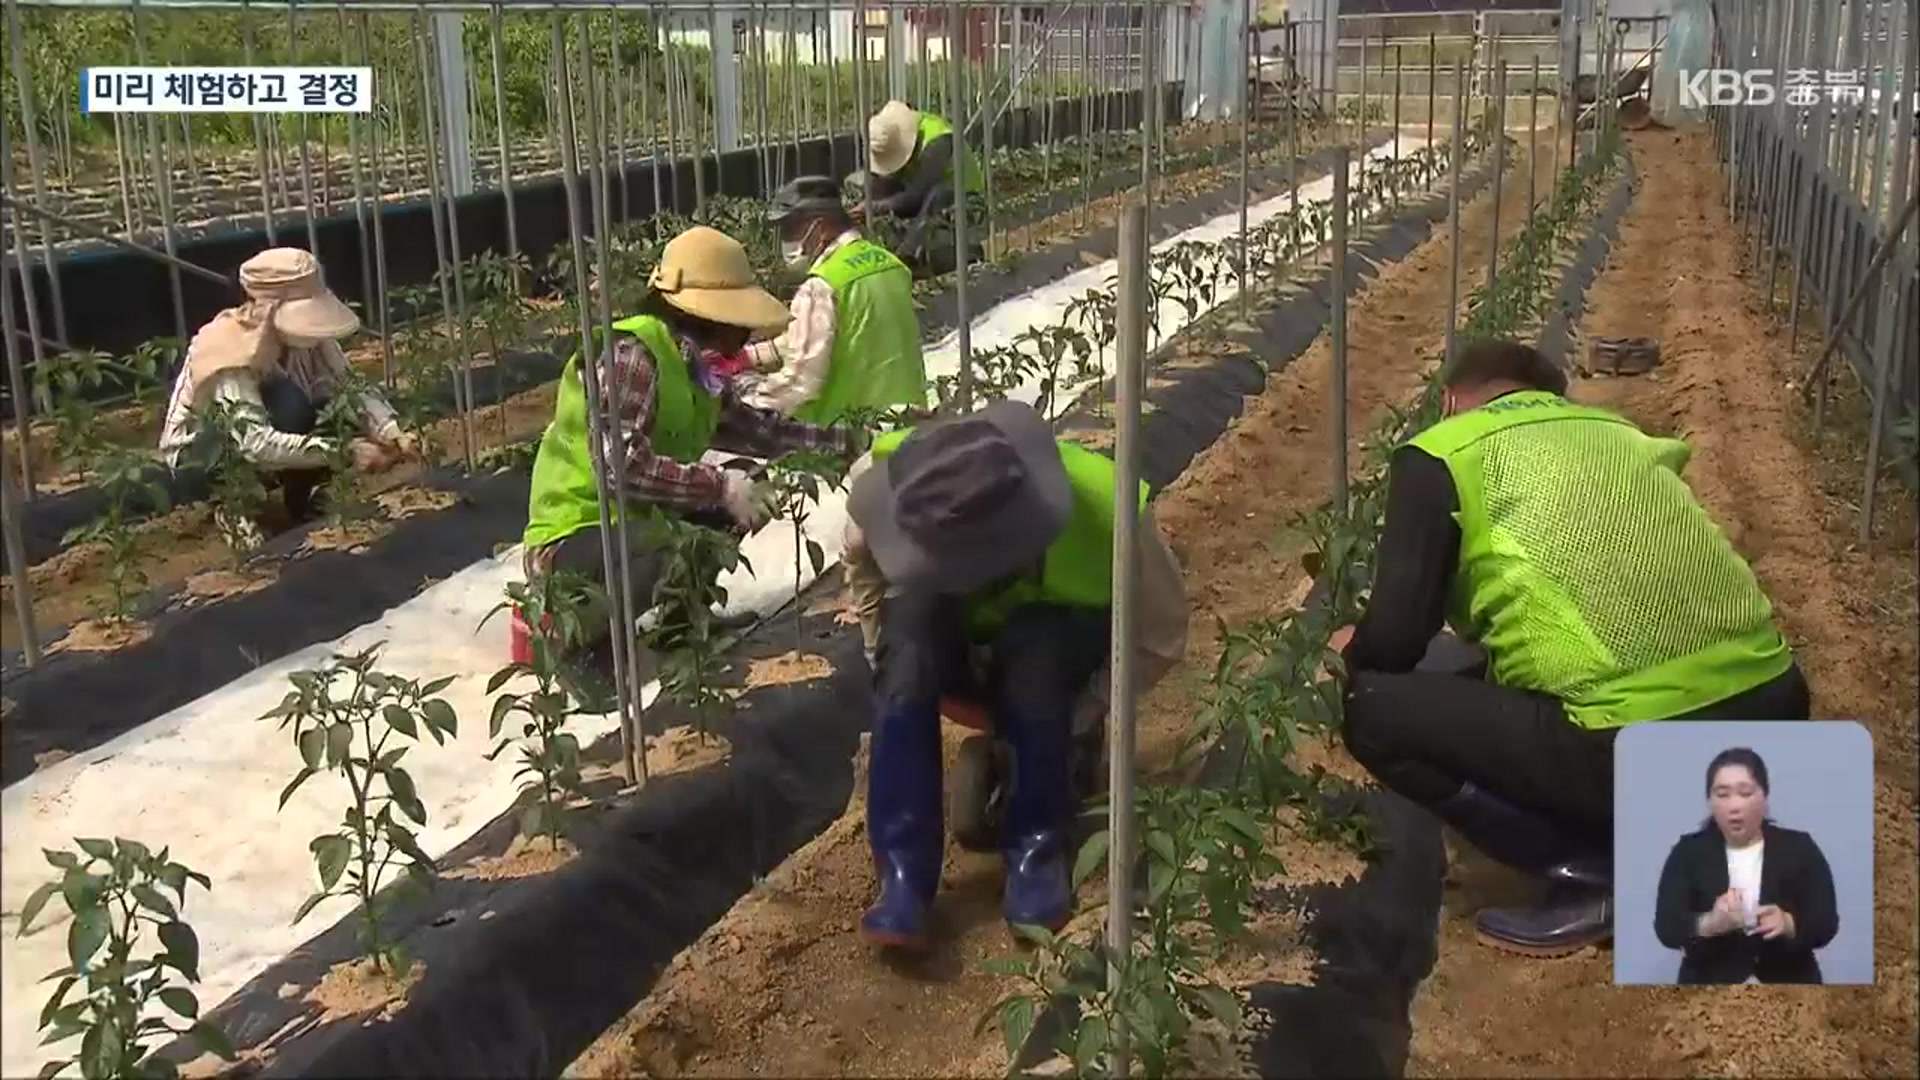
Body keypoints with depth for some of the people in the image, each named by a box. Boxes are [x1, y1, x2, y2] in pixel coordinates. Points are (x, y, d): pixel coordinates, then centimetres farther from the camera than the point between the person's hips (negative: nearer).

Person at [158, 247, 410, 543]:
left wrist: (391, 433, -35)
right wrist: (340, 451, -46)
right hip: (202, 461, -6)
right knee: (288, 403, -32)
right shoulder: (229, 349, -32)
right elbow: (254, 443, -41)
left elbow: (353, 389, -15)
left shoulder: (304, 334, -16)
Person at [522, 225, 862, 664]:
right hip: (575, 533, -9)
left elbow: (750, 426, 16)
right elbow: (621, 465, -33)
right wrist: (721, 485, -32)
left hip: (637, 517, 9)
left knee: (749, 498, 5)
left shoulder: (694, 362, 4)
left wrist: (838, 441, 12)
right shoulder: (632, 353, -23)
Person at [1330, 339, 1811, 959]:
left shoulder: (1440, 456, 5)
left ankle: (1593, 874, 5)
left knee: (1373, 710, 6)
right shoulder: (1615, 431, 24)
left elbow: (1395, 643, 1)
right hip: (1774, 709, 8)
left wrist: (1354, 656, 26)